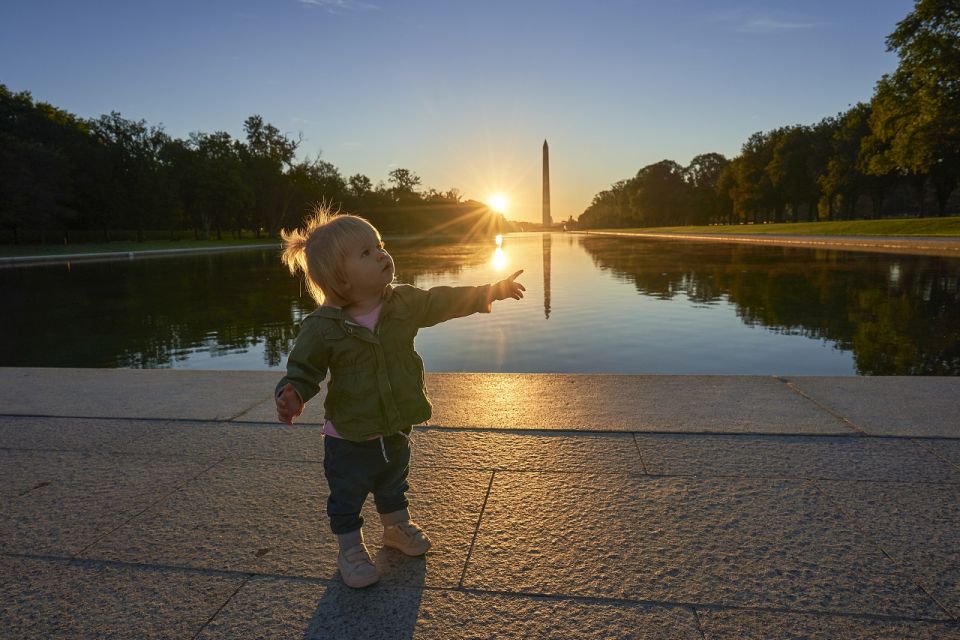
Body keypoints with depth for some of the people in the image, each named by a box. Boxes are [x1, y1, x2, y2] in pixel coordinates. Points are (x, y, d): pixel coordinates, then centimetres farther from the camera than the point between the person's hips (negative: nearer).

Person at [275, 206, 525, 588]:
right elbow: (303, 370, -13)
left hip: (396, 430, 5)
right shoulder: (322, 327, -22)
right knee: (347, 499, 15)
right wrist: (292, 395, -34)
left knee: (393, 487, 29)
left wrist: (491, 292, 5)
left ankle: (397, 528, 55)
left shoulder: (405, 303, -9)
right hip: (348, 438, -4)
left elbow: (445, 301, 4)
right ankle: (351, 550, 41)